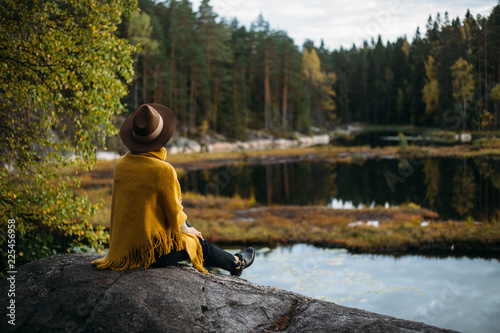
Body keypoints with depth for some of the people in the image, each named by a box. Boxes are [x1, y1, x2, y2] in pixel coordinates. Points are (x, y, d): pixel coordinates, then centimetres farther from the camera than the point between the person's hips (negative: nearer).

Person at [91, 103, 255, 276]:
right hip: (154, 252, -6)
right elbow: (174, 214, -14)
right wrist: (186, 230, 9)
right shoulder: (163, 170, -23)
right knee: (199, 242, 21)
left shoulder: (121, 164, -4)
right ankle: (235, 263, 49)